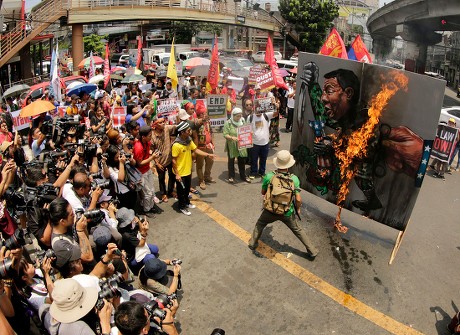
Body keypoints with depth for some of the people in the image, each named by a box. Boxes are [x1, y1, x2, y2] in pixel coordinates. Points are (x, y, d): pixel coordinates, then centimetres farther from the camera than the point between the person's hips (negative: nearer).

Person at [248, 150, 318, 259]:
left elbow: (263, 192, -1)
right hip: (288, 213, 1)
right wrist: (298, 209, 6)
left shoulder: (269, 176, -16)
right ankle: (312, 251, 33)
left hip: (270, 211, 0)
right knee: (298, 230, 23)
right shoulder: (294, 179, -15)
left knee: (259, 224, 30)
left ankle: (253, 243, 42)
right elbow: (298, 199, -13)